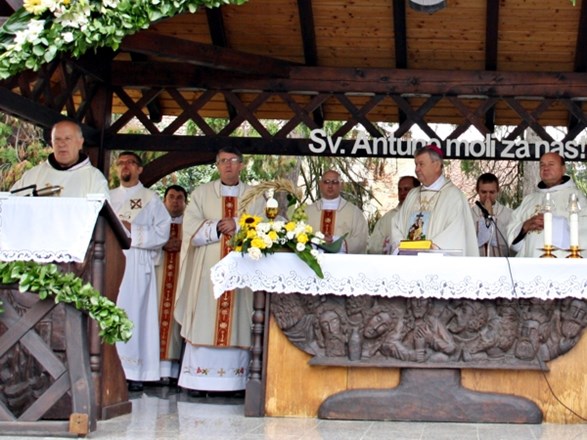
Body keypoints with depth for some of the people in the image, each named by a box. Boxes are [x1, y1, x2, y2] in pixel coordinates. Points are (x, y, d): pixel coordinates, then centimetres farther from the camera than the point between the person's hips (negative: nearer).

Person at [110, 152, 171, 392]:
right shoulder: (108, 198, 22)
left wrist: (132, 231, -9)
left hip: (137, 265, -3)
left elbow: (162, 233, -1)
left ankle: (134, 373, -7)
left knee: (134, 314, -8)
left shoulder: (151, 199, 10)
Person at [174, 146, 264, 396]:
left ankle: (235, 380, -2)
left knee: (237, 320, -3)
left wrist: (238, 225, -12)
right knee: (204, 321, -6)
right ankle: (199, 379, -5)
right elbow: (190, 229, 1)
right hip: (207, 269, 0)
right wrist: (218, 227, -10)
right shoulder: (201, 193, 13)